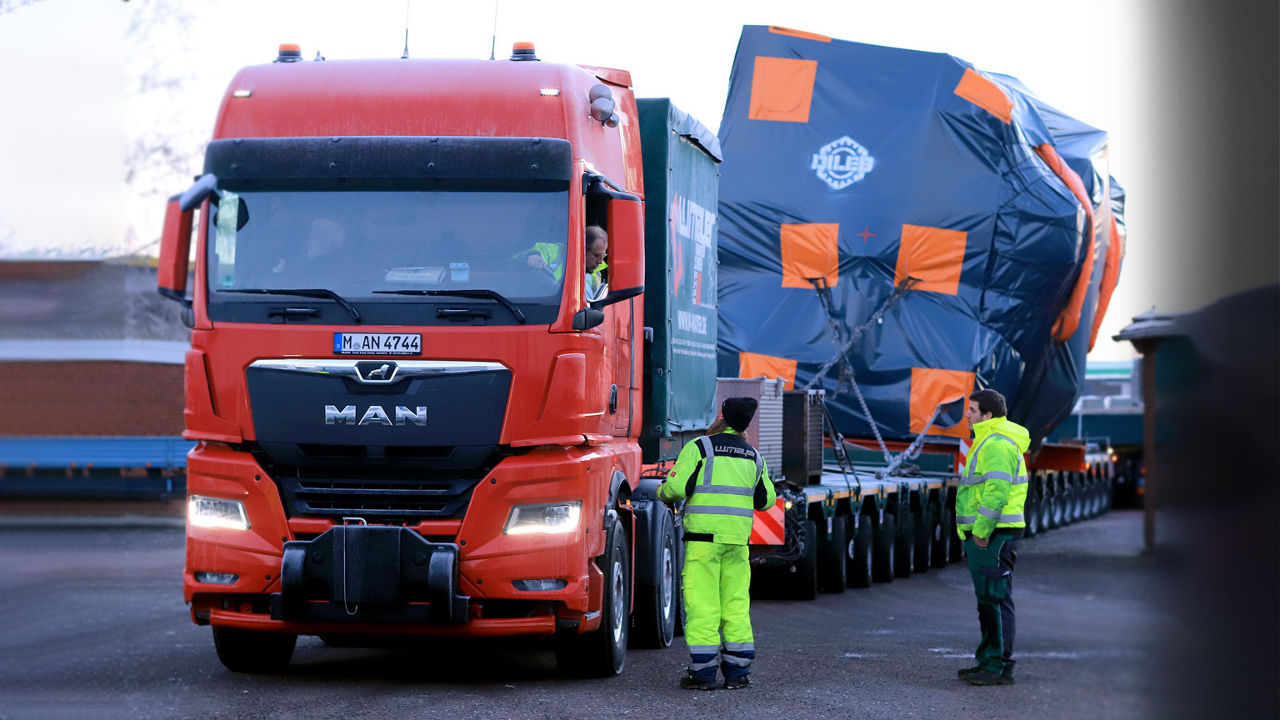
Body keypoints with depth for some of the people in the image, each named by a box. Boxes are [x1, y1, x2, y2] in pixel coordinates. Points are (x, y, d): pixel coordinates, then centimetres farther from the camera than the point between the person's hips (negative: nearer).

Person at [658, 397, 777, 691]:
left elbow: (676, 487, -11)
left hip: (703, 535, -5)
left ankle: (703, 672, -4)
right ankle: (738, 672, 8)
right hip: (738, 538, 5)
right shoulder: (753, 456, 12)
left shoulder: (699, 447, -5)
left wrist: (664, 493, 12)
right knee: (736, 602, 9)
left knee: (701, 603, -3)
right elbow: (766, 499, 18)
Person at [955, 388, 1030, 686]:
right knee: (988, 598, 15)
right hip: (984, 532, 11)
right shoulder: (988, 441, 20)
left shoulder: (997, 445, -16)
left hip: (993, 535, -11)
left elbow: (996, 492, -24)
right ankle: (988, 661, 22)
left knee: (995, 597, -9)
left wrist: (981, 530, -22)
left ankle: (1001, 666, -8)